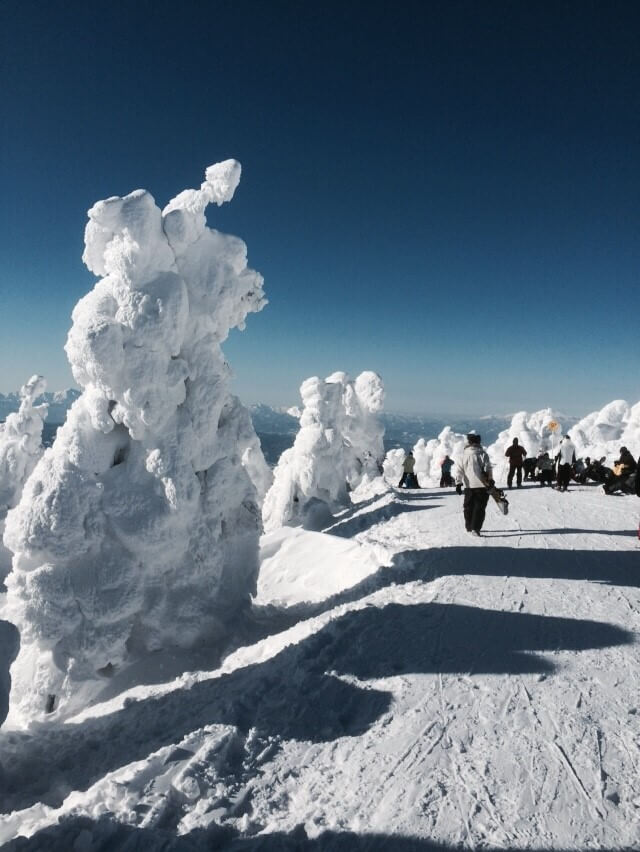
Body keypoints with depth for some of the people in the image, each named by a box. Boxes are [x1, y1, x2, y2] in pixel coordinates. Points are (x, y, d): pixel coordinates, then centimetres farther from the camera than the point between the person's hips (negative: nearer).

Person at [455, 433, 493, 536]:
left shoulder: (464, 454, 0)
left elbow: (460, 470, 0)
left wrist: (458, 483, 3)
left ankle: (469, 527, 24)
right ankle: (475, 528, -8)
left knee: (468, 507, 16)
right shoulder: (482, 454, -6)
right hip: (481, 485, -2)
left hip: (469, 485, 3)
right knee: (479, 507, 1)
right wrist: (490, 480, 1)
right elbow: (488, 469, -8)